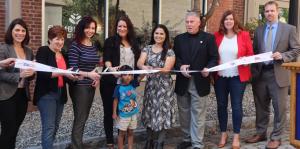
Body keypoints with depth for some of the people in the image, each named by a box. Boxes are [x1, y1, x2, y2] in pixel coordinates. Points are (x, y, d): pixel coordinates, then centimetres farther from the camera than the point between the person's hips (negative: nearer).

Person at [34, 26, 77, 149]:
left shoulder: (64, 55, 14)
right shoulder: (43, 51, -6)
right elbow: (42, 73, -19)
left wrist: (73, 76, -3)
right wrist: (62, 73, -26)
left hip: (60, 94, 7)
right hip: (46, 94, -7)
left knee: (55, 127, 13)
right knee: (49, 127, -9)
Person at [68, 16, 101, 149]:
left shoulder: (94, 46, 10)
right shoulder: (75, 46, -12)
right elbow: (72, 69, -17)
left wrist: (97, 78, 2)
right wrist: (89, 75, -29)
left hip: (91, 87, 7)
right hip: (79, 87, -7)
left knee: (83, 118, 16)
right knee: (80, 119, -4)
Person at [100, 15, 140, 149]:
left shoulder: (134, 43, 14)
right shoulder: (110, 41, 1)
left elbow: (137, 61, 17)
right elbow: (106, 59, -12)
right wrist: (111, 68, -31)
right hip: (110, 82, -3)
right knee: (109, 111, 5)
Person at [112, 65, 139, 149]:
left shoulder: (133, 85, -4)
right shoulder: (119, 88, -13)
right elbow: (115, 101, -8)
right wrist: (114, 113, -7)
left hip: (133, 114, 4)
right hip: (123, 115, -4)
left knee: (130, 133, 16)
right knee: (122, 133, 10)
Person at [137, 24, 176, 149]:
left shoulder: (169, 52, -4)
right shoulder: (147, 49, 6)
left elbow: (167, 69, -15)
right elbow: (139, 63, -8)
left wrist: (151, 69, -31)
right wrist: (144, 67, -32)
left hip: (164, 86, -3)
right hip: (150, 85, 3)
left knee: (162, 112, 0)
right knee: (150, 112, 9)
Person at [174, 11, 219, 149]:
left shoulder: (208, 38, 2)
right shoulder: (179, 38, 10)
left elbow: (214, 57, -1)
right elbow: (174, 57, 6)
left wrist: (208, 68, -19)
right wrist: (180, 66, -13)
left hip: (200, 81, -3)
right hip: (182, 81, 4)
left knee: (198, 113, 1)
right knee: (184, 112, 12)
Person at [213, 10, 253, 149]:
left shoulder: (244, 35, 0)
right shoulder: (217, 36, 4)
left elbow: (250, 54, 3)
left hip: (237, 77, -2)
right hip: (220, 77, 2)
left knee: (236, 106, 4)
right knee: (221, 105, 9)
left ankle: (236, 136, 18)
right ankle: (223, 134, 25)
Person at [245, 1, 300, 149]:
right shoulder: (259, 30, 10)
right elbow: (255, 51, 12)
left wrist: (282, 56, -17)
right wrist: (253, 71, 3)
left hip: (278, 74, -3)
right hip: (260, 73, 4)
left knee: (279, 107, 3)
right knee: (261, 106, 13)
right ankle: (261, 133, 28)